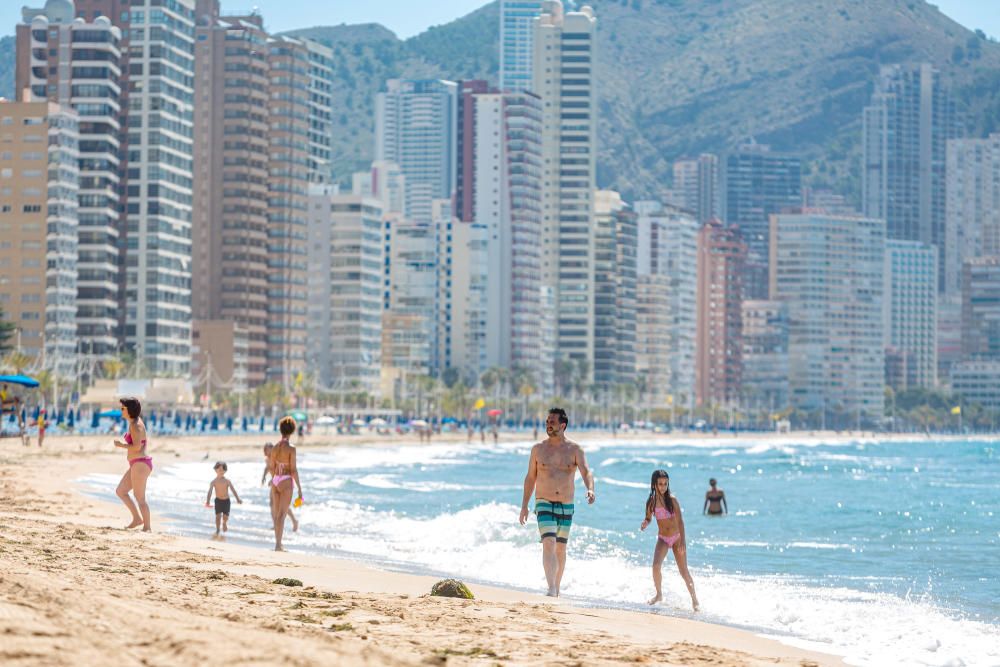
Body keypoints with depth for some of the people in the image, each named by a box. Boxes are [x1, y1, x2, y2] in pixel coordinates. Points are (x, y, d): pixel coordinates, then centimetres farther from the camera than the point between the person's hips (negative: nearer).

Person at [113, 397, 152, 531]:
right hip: (136, 465, 10)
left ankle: (147, 527, 1)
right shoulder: (134, 423, 15)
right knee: (120, 491, 14)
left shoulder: (135, 425, -15)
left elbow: (137, 446, -23)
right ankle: (137, 518, 17)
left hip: (140, 464, -10)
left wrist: (121, 445, -11)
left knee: (139, 497, -5)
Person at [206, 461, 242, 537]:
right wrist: (207, 502, -30)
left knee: (225, 516, -1)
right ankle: (217, 530, 8)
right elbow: (210, 492, -16)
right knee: (218, 515, -10)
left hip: (226, 500, 1)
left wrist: (238, 499, -17)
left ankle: (224, 524, 35)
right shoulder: (213, 482, -7)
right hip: (218, 500, -1)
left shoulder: (227, 481, -4)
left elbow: (233, 490, -7)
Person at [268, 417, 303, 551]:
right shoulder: (291, 448, -13)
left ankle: (278, 543, 19)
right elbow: (293, 470, -14)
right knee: (282, 514, -6)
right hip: (286, 482, -6)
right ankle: (278, 545, -10)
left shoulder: (275, 447, 5)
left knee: (276, 513, 14)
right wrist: (299, 488, -8)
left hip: (275, 481, 6)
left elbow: (272, 467, 12)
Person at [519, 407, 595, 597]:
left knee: (560, 549, 11)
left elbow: (586, 472, -12)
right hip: (544, 505, -1)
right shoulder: (538, 449, 3)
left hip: (566, 506, 1)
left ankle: (557, 590, 26)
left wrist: (590, 489, -34)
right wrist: (524, 505, 7)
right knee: (549, 544, -19)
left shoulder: (574, 450, 0)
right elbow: (530, 478, 9)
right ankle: (551, 589, -28)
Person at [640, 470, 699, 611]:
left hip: (676, 537, -2)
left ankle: (694, 600, 16)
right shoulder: (651, 502, -5)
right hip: (662, 539, 2)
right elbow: (649, 518, 9)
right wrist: (645, 524, -16)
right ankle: (659, 594, 4)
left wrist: (682, 541, -23)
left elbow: (680, 520, -16)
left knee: (684, 571, 0)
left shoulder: (672, 500, -13)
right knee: (656, 566, -19)